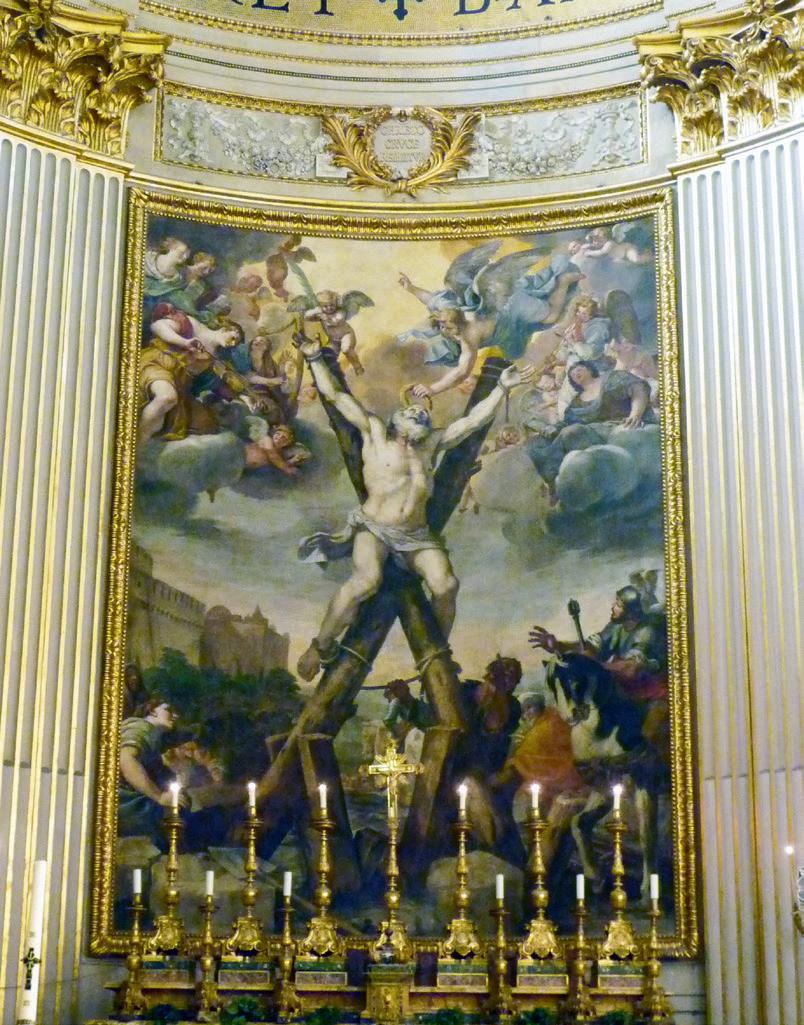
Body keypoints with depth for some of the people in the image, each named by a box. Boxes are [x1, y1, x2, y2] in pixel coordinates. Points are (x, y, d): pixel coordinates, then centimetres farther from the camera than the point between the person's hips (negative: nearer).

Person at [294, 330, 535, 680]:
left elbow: (475, 419, 11)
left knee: (446, 585, -18)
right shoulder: (374, 431, 2)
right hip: (373, 528, -4)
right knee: (366, 580, -32)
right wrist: (315, 358, -5)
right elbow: (335, 395, 0)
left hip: (416, 535, 4)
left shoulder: (433, 443, 10)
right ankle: (320, 646, -18)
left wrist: (502, 387, 7)